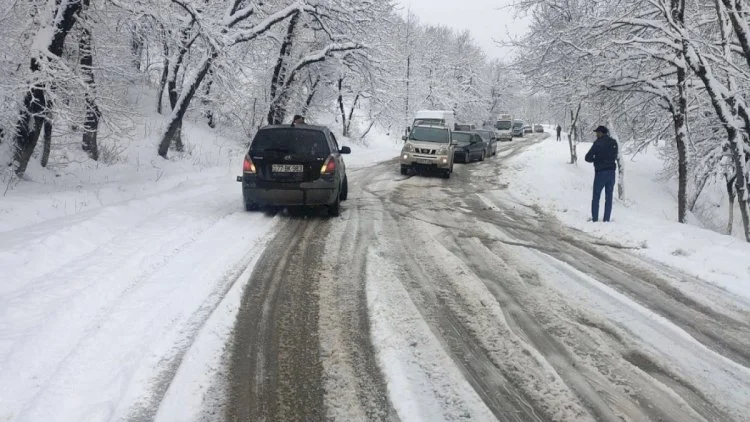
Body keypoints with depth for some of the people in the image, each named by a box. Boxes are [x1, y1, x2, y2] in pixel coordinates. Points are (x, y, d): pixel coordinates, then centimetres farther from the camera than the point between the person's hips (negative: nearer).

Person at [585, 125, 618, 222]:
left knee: (596, 197, 6)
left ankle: (595, 219, 5)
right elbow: (615, 157, 13)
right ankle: (607, 219, 10)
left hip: (600, 172, -5)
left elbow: (588, 158, -12)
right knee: (609, 197, 10)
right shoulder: (614, 143, 4)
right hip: (611, 172, 5)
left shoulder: (598, 143, -13)